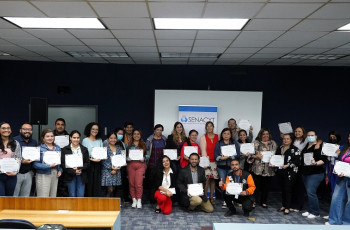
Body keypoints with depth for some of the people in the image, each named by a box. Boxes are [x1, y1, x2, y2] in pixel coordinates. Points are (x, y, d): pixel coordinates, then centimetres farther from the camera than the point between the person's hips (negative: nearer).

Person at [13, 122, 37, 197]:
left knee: (26, 196, 12)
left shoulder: (34, 142, 11)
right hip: (16, 173, -5)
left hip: (28, 173, 5)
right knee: (14, 196, 0)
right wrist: (21, 162, -22)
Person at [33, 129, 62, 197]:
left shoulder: (58, 148, 12)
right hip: (43, 175, -6)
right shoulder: (39, 149, -6)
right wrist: (49, 166, -20)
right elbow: (35, 164, -12)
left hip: (55, 175, 6)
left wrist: (60, 170, 4)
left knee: (53, 197, 10)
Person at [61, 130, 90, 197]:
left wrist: (80, 169, -13)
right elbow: (63, 164, -5)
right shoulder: (65, 149, 2)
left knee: (81, 195, 0)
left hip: (81, 176, 2)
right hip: (70, 176, -1)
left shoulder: (84, 149, 9)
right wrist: (73, 171, -15)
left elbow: (87, 163, 4)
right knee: (72, 195, 3)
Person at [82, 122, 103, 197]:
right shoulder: (85, 140, 0)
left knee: (97, 184, 1)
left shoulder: (100, 140, 14)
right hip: (89, 164, -3)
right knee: (89, 184, -2)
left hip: (98, 165, 4)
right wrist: (92, 159, -18)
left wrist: (100, 158, -7)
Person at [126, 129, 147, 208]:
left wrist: (143, 159, -8)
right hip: (131, 164, 1)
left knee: (139, 183, -8)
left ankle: (139, 200, 3)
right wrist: (127, 158, -9)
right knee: (131, 183, 2)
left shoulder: (144, 144, 12)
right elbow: (125, 154, 10)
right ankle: (134, 200, 13)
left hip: (140, 165, -1)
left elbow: (147, 155, 10)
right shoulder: (128, 144, 13)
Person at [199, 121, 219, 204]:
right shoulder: (203, 138, 5)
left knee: (213, 179, 4)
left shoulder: (217, 137, 12)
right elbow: (203, 150, -2)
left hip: (215, 161, 3)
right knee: (207, 178, -11)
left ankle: (211, 197, 12)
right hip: (207, 161, -3)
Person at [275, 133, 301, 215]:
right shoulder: (279, 148, 14)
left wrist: (288, 165, -21)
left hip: (290, 172, -6)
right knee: (283, 189, 12)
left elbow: (297, 161, -12)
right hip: (281, 172, 6)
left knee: (288, 189, -5)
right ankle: (283, 205, 23)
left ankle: (287, 208, 3)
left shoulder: (295, 149, -5)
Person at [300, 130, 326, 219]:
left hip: (315, 174, -7)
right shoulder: (306, 146, 12)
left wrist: (315, 163, -30)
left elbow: (323, 160, -17)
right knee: (309, 192, 12)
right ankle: (310, 210, 22)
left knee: (311, 192, -11)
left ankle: (315, 212, 2)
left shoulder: (319, 146, -9)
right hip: (305, 173, 7)